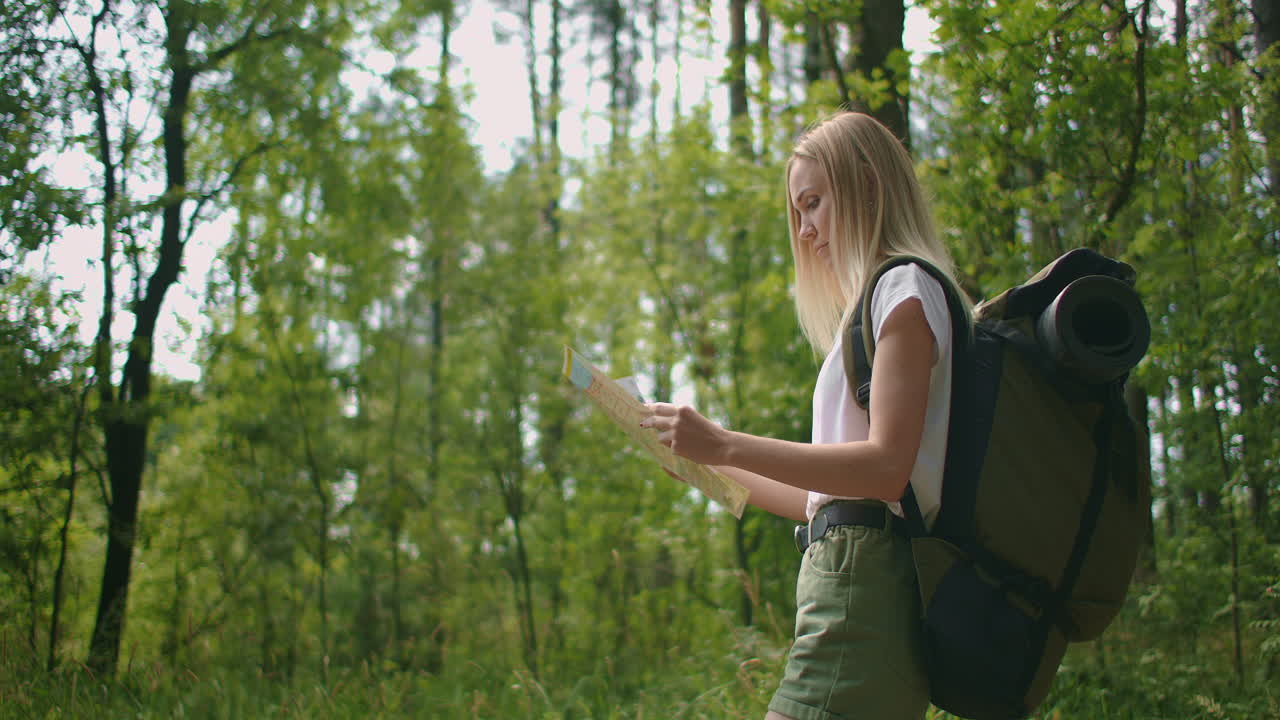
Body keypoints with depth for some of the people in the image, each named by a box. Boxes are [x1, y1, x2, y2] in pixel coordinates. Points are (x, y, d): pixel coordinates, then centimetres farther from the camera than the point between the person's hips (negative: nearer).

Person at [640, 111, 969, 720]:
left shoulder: (906, 287, -1)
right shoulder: (882, 300, 26)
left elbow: (887, 466, -16)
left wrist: (726, 444, -16)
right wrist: (710, 462, 25)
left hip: (869, 581, -9)